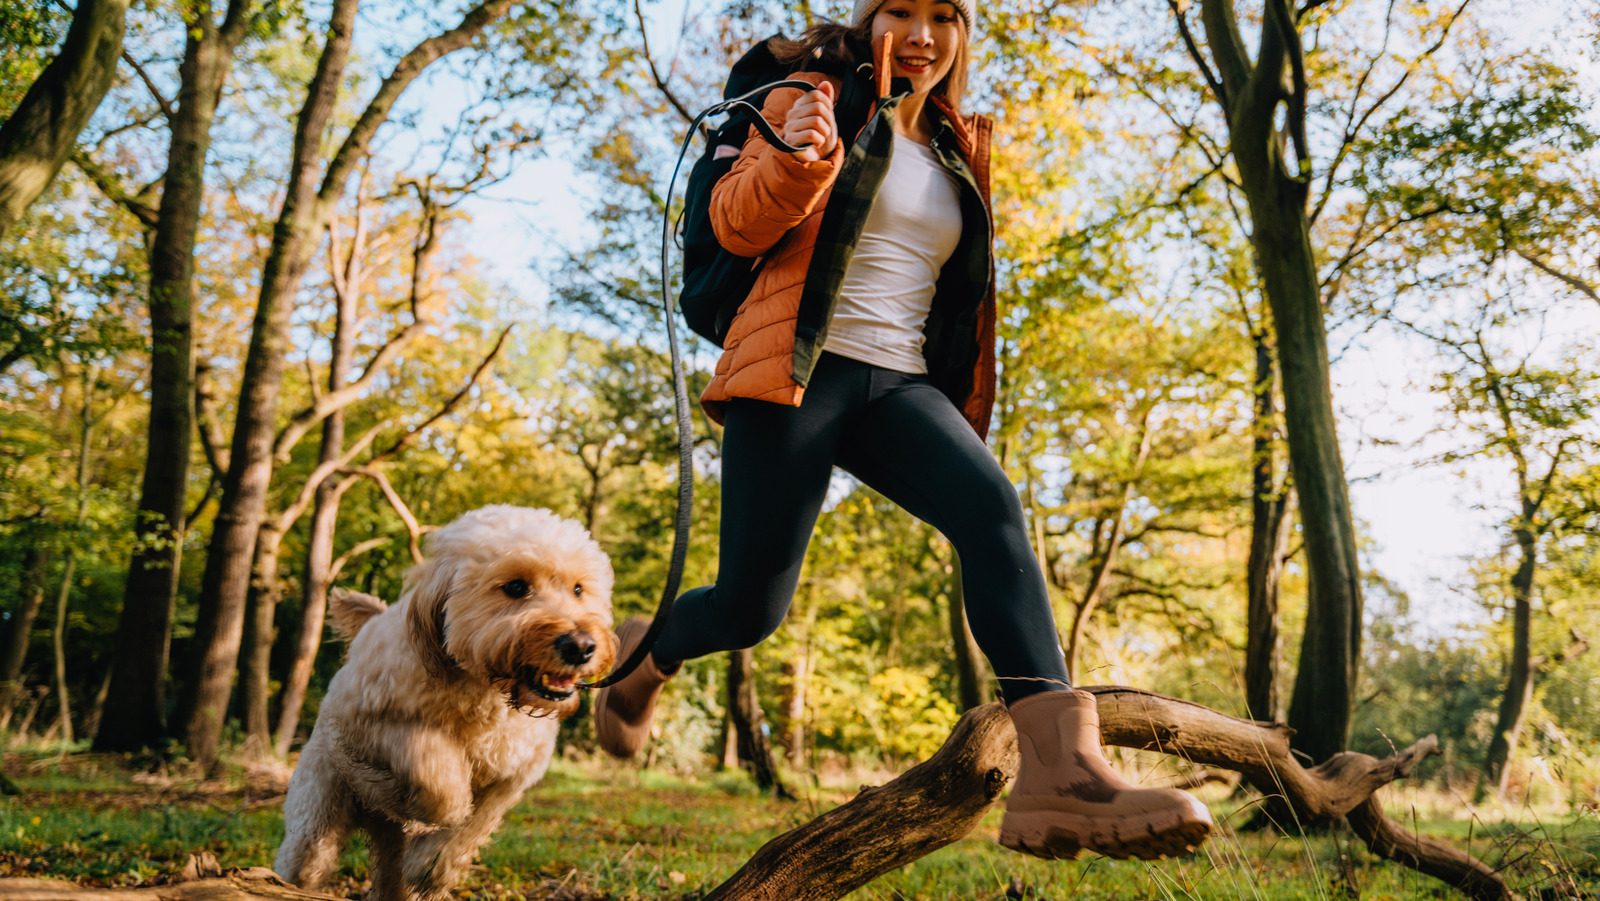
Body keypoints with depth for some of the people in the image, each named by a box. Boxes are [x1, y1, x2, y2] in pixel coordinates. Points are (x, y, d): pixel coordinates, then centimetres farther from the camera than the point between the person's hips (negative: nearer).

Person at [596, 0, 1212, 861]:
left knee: (992, 508, -26)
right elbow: (738, 224, -3)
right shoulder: (816, 101, 7)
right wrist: (793, 160, -20)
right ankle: (642, 655, 30)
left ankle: (1060, 771, -39)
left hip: (900, 385, 4)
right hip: (799, 370, -4)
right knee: (749, 608, -5)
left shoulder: (957, 149, 22)